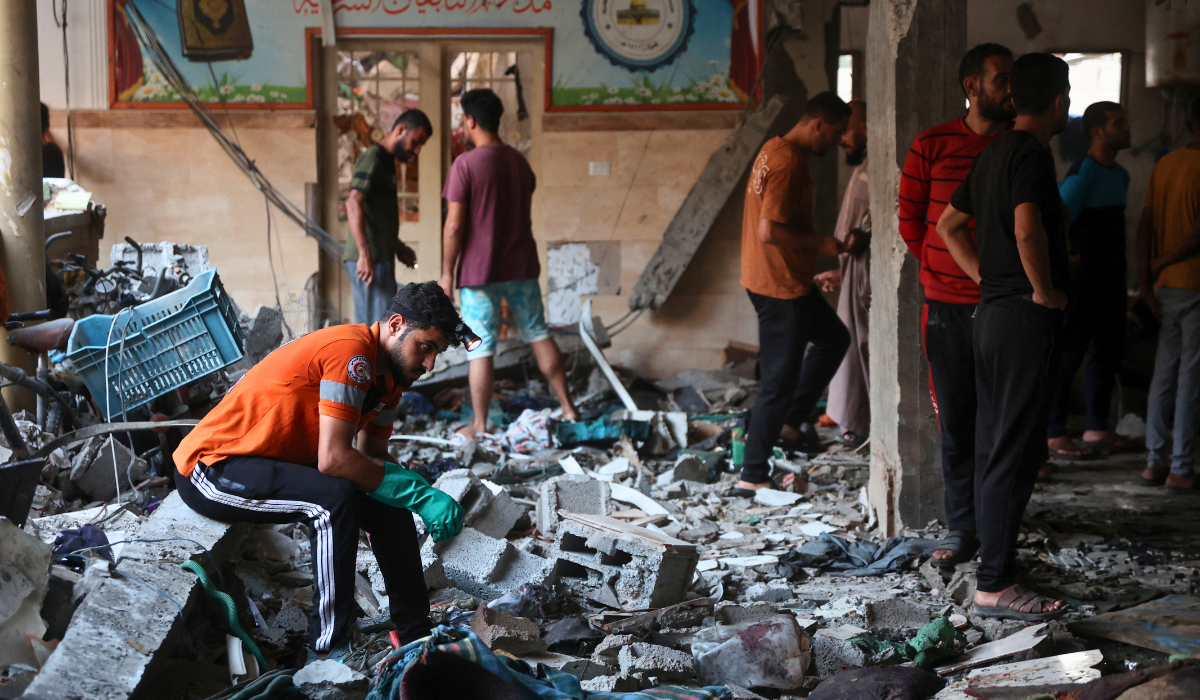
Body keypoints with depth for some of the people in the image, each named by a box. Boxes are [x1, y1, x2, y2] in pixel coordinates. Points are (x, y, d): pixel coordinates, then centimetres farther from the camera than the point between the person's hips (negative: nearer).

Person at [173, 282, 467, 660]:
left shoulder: (389, 373, 7)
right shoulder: (350, 352, -25)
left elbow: (372, 461, 6)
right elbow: (333, 459, -31)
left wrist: (422, 495, -14)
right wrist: (416, 491, -24)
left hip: (278, 463, 10)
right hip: (209, 469, -10)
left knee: (389, 503, 1)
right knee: (334, 498, -30)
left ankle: (415, 633, 9)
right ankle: (327, 650, -21)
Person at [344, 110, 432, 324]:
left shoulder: (385, 161, 20)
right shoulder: (372, 158, -10)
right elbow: (353, 204, -22)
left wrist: (397, 246, 21)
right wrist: (365, 254, -27)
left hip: (380, 258, 10)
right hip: (370, 261, -10)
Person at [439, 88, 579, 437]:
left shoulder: (465, 164, -14)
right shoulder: (520, 162, 7)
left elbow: (454, 225, -14)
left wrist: (447, 273, -7)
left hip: (479, 271, -6)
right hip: (521, 266, 6)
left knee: (480, 350, 1)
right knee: (539, 336, 16)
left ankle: (480, 426, 8)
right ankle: (568, 407, 19)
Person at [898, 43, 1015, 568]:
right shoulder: (932, 146, 2)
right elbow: (910, 220, 9)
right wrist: (942, 270, 8)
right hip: (947, 305, 0)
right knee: (956, 421, 6)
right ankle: (963, 529, 16)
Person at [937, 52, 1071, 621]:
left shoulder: (993, 152, 14)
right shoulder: (1031, 153, -14)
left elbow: (948, 225, 25)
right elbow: (1027, 229, -30)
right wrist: (1045, 290, -16)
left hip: (991, 312, 10)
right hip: (1025, 317, -10)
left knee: (993, 445, 16)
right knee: (1015, 451, -8)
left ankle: (993, 556, 26)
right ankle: (993, 586, -6)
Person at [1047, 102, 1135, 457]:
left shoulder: (1121, 175, 13)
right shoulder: (1082, 174, -15)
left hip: (1111, 281, 9)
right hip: (1082, 280, -9)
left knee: (1109, 351, 13)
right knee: (1069, 354, -4)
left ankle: (1096, 429, 24)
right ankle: (1053, 433, 3)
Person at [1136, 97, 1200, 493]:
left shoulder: (1165, 165, 9)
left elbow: (1145, 226, 6)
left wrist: (1145, 281, 4)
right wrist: (1161, 263, -5)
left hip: (1166, 286, 7)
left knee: (1165, 372, 11)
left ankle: (1155, 460, 12)